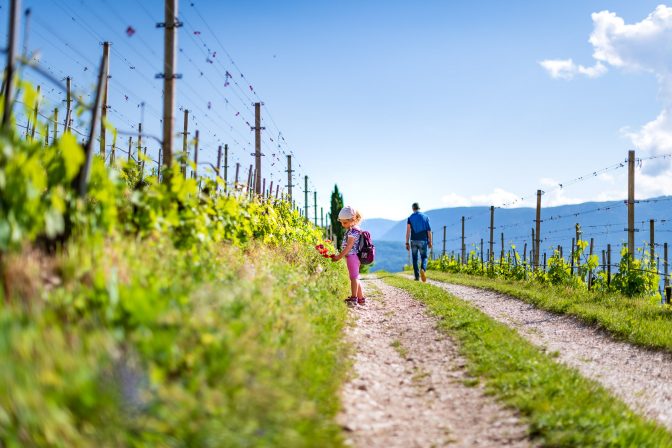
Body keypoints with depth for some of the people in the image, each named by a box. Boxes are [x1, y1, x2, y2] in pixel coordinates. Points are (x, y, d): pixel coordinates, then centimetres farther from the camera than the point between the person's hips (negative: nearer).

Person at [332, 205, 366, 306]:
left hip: (352, 256, -10)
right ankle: (361, 298, 19)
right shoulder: (350, 230, 15)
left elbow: (349, 246, -20)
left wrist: (339, 256, -20)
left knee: (354, 277, -11)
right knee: (355, 278, 14)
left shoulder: (353, 231, -15)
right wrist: (340, 255, 16)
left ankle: (353, 298, -12)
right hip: (351, 257, 10)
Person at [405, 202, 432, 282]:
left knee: (415, 259, 12)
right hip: (423, 241, 0)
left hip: (414, 241, 0)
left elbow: (408, 231, -6)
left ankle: (417, 276, 9)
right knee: (424, 257, 9)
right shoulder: (425, 217, 2)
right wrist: (430, 242, 4)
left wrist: (407, 243, -3)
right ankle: (423, 269, -21)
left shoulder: (410, 218, -1)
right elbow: (429, 231, -1)